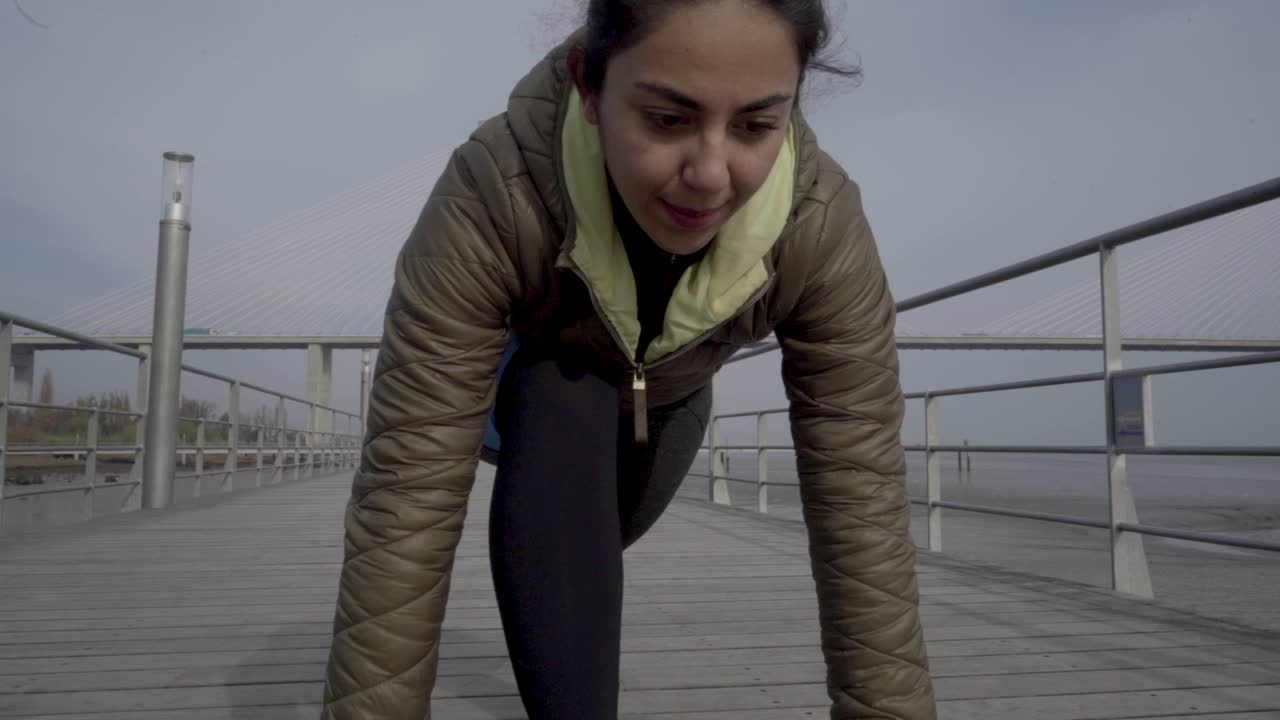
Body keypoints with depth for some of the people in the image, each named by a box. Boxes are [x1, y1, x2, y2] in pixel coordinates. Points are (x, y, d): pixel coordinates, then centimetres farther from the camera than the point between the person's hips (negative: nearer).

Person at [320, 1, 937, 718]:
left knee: (595, 539, 27)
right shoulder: (491, 198, -44)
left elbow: (862, 502, -37)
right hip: (547, 366, -2)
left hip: (674, 391, 3)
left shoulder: (824, 225, -39)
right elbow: (410, 496, -44)